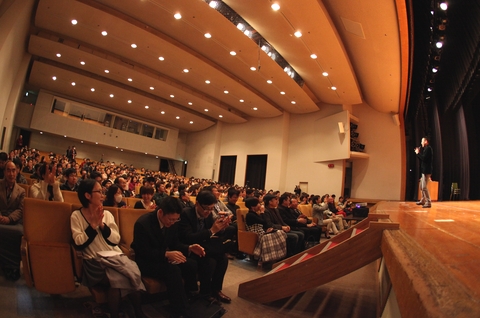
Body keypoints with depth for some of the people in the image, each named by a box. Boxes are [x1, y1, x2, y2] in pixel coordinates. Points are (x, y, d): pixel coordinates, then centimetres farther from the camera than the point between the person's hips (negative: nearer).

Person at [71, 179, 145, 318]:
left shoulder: (107, 214, 9)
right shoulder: (76, 216, 1)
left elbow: (116, 240, 1)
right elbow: (79, 244, -10)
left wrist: (102, 225, -10)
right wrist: (93, 225, -14)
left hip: (114, 255, 3)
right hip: (95, 261, -3)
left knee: (133, 273, -26)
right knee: (117, 278, -32)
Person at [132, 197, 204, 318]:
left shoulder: (172, 222, -7)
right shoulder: (142, 223, -25)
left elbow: (174, 244, 3)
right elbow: (143, 252, -25)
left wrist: (189, 248, -17)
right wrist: (166, 254, -37)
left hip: (164, 257, 6)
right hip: (146, 261, -6)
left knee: (191, 264, -18)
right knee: (174, 270, -32)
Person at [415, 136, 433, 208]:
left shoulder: (428, 148, -12)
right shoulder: (426, 149, 18)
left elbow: (424, 158, -23)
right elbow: (423, 158, 16)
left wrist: (418, 153, -11)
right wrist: (418, 152, 9)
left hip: (426, 170, -11)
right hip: (424, 170, 11)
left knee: (424, 187, -11)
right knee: (422, 186, 18)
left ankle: (428, 202, -7)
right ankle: (423, 200, 28)